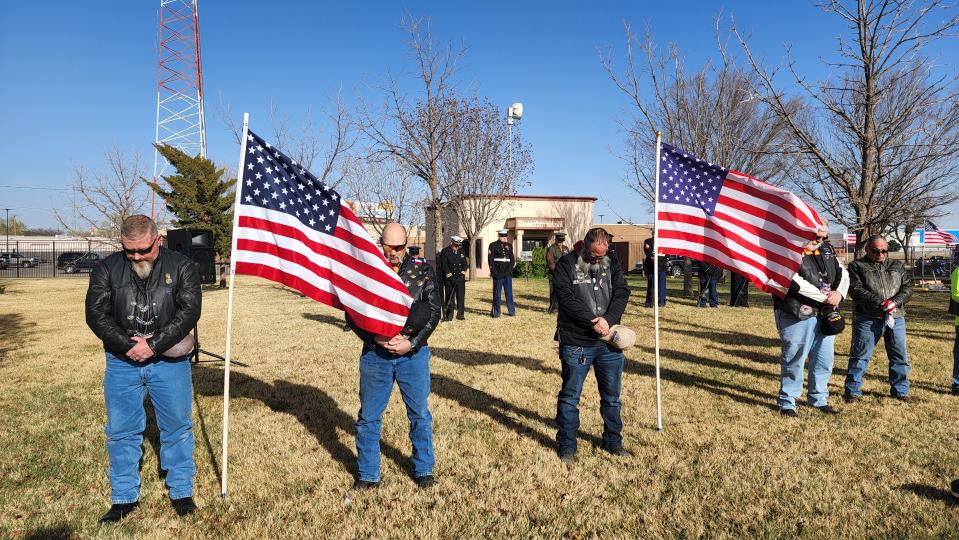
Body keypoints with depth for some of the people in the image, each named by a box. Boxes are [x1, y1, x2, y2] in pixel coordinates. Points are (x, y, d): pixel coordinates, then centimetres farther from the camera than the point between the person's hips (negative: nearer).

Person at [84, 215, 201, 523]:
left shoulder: (181, 267, -6)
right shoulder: (106, 270, 0)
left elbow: (189, 312, -13)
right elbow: (96, 315, -5)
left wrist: (153, 345, -18)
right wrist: (130, 345, -15)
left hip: (169, 361, -1)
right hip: (122, 362, 2)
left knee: (177, 427, 8)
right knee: (122, 431, 9)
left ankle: (181, 491, 23)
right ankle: (124, 497, 25)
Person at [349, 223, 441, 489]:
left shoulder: (422, 270, 0)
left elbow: (433, 311, -1)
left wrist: (412, 343, -12)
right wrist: (377, 339, -14)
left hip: (413, 354, 0)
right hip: (374, 354, 0)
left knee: (420, 414, 11)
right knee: (368, 416, 9)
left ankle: (424, 469, 30)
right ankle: (368, 475, 26)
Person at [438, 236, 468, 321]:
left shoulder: (461, 252, 13)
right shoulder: (445, 251, -2)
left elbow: (465, 264, 17)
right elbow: (444, 265, -9)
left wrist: (463, 272, -2)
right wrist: (450, 275, -16)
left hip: (460, 278, 4)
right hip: (449, 278, -4)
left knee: (461, 296, 1)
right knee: (449, 297, -3)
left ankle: (460, 314, 10)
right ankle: (448, 315, 4)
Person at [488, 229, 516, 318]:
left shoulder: (509, 246, 12)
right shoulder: (493, 245, 1)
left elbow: (512, 259, 12)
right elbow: (490, 260, -3)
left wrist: (509, 270, -2)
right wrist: (495, 272, -10)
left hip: (508, 274, 3)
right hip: (498, 274, -3)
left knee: (509, 293, 6)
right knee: (496, 293, 1)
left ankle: (511, 311, 15)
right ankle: (495, 312, 7)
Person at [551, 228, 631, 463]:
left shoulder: (612, 265, 9)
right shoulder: (566, 265, -5)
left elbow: (621, 293, -2)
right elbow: (566, 299, -15)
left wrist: (608, 319, -19)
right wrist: (594, 321, -20)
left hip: (609, 342, 4)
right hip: (575, 343, -4)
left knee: (612, 396, 15)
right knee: (570, 396, 6)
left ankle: (613, 442, 32)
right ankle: (566, 445, 20)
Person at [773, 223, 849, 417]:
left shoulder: (828, 255, 15)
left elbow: (843, 274, 12)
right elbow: (796, 282, -21)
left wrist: (839, 293, -9)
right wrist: (825, 297, -16)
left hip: (825, 315, 8)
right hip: (797, 315, -8)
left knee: (824, 359, 15)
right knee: (794, 359, -1)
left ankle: (819, 399, 30)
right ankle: (787, 402, 10)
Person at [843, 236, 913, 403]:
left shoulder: (897, 266, 17)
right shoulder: (857, 266, 3)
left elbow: (908, 287, 6)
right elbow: (856, 290, -10)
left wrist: (895, 301, -13)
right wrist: (879, 303, -20)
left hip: (896, 318, 4)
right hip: (867, 319, -4)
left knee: (900, 356, 11)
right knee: (860, 355, -1)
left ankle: (900, 390, 26)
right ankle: (852, 391, 8)